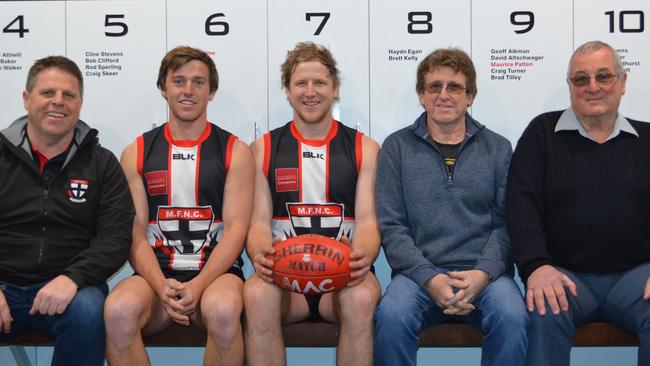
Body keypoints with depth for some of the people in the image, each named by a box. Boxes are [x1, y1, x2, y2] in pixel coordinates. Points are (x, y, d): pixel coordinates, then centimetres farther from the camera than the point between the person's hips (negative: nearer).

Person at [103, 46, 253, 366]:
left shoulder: (235, 151, 7)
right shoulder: (136, 153, 12)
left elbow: (236, 229, -1)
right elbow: (135, 231, 5)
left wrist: (198, 285, -16)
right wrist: (161, 286, -13)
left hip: (216, 271, -1)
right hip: (155, 273, 2)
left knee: (223, 310, -36)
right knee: (118, 310, -31)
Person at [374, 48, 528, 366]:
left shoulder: (498, 149, 12)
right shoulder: (396, 148, 9)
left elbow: (506, 223, 5)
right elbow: (390, 227, 2)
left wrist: (483, 273, -13)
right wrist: (430, 279, -12)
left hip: (484, 273, 1)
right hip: (418, 272, 0)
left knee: (513, 317, -30)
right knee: (392, 316, -32)